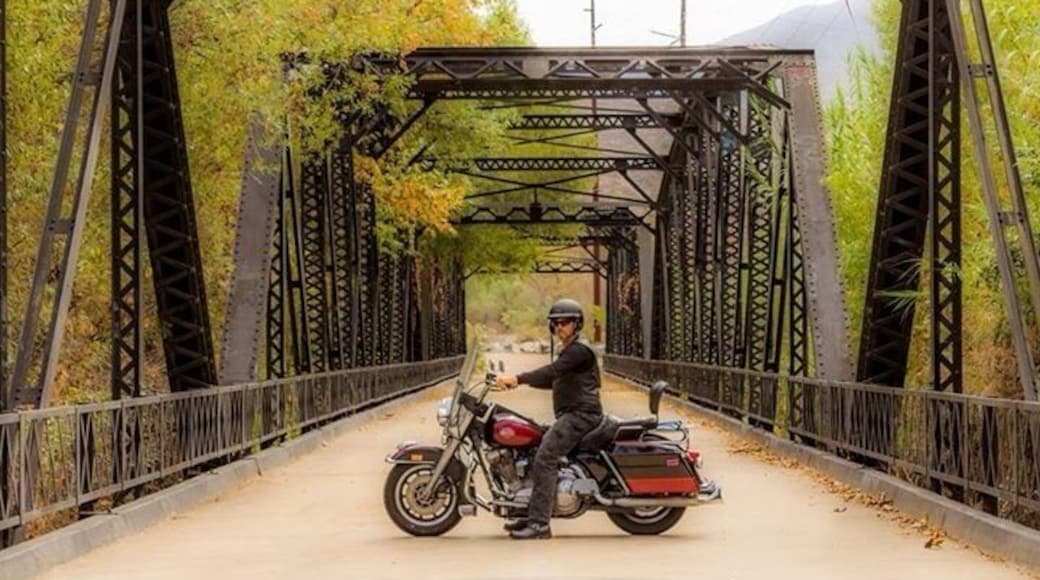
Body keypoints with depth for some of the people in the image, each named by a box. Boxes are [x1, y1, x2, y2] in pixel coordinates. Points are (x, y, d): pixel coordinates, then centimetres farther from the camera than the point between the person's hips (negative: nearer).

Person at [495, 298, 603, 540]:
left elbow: (552, 371, -23)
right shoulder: (569, 350, 24)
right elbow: (553, 381, 28)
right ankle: (533, 516, 11)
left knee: (545, 458, -22)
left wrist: (518, 378, -30)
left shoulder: (579, 350, -10)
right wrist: (520, 381, 15)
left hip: (581, 414, -11)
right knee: (534, 454, 9)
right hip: (570, 414, 11)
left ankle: (539, 523, -28)